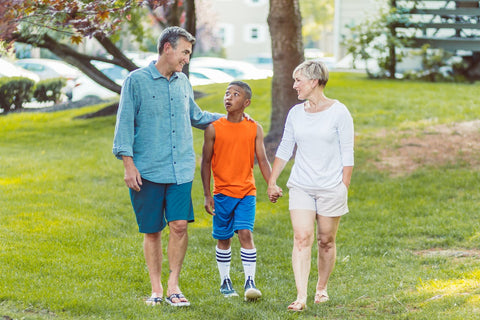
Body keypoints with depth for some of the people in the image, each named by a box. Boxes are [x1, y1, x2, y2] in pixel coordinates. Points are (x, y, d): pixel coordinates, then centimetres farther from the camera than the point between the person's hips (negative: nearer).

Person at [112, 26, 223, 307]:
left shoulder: (183, 83, 14)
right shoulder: (137, 81, -2)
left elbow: (195, 116, 31)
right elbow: (125, 125, -3)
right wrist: (129, 165, -9)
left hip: (181, 169, 4)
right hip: (147, 171, -3)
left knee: (180, 224, -9)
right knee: (152, 231, 3)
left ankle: (173, 284, 4)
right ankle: (156, 288, 15)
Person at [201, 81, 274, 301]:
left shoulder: (254, 129, 2)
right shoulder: (214, 129, -2)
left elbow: (262, 160, 2)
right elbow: (206, 162, 2)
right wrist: (207, 195, -1)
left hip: (246, 192, 0)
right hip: (222, 193, 0)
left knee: (245, 233, -12)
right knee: (223, 239, 7)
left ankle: (250, 283, -11)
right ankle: (225, 282, 21)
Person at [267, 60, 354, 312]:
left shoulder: (338, 112, -5)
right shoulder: (295, 113, 7)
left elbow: (347, 154, -3)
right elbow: (284, 149, 14)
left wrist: (344, 186, -6)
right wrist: (271, 182, 11)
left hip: (331, 187, -3)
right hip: (300, 186, 3)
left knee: (326, 241, 6)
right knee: (302, 237, -11)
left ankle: (322, 288, 27)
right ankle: (301, 297, -16)